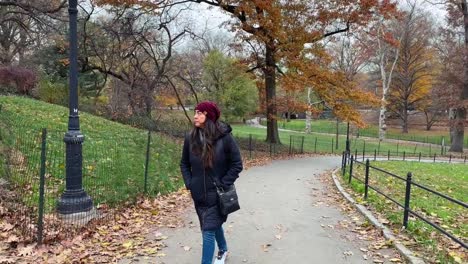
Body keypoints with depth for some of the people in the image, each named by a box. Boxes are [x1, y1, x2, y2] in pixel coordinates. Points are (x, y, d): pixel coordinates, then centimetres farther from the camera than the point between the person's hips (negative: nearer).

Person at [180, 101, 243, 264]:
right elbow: (184, 163, 9)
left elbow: (237, 164, -9)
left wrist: (223, 184, -13)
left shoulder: (224, 137, -16)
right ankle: (223, 250, 49)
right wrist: (189, 183, -1)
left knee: (208, 231, -7)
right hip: (199, 194, 5)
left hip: (217, 195, -5)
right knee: (214, 225, 23)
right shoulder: (190, 138, -5)